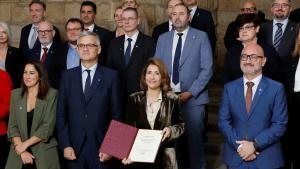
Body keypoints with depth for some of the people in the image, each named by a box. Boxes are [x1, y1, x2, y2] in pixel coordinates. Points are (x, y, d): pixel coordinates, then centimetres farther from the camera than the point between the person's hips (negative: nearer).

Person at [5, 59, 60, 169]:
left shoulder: (51, 95, -7)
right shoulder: (16, 94, 4)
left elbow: (47, 127, -10)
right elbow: (12, 126, 1)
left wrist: (25, 144, -13)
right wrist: (22, 151, -10)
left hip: (44, 153, -3)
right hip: (18, 152, 3)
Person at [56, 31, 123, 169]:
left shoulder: (111, 76, -1)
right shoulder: (67, 76, 7)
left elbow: (117, 114, -1)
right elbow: (61, 114, 5)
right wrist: (65, 145, -3)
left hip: (101, 147, -2)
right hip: (75, 148, 2)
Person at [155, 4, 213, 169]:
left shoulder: (201, 37, 0)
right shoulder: (163, 38, 11)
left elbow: (207, 69, -6)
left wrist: (191, 92, -12)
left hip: (193, 98, -3)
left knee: (194, 137, 2)